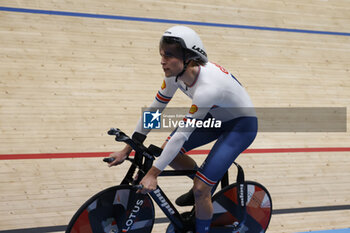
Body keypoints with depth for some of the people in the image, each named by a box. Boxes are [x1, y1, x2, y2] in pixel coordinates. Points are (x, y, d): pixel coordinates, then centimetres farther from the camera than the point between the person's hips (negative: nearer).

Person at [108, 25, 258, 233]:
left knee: (201, 189, -14)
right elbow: (153, 110, -5)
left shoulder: (206, 87, -38)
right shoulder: (176, 73, -14)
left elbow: (181, 134, -34)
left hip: (242, 126, -8)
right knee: (169, 150, 0)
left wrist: (152, 174, -27)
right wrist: (127, 150, -2)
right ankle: (210, 181, 26)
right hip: (217, 117, 8)